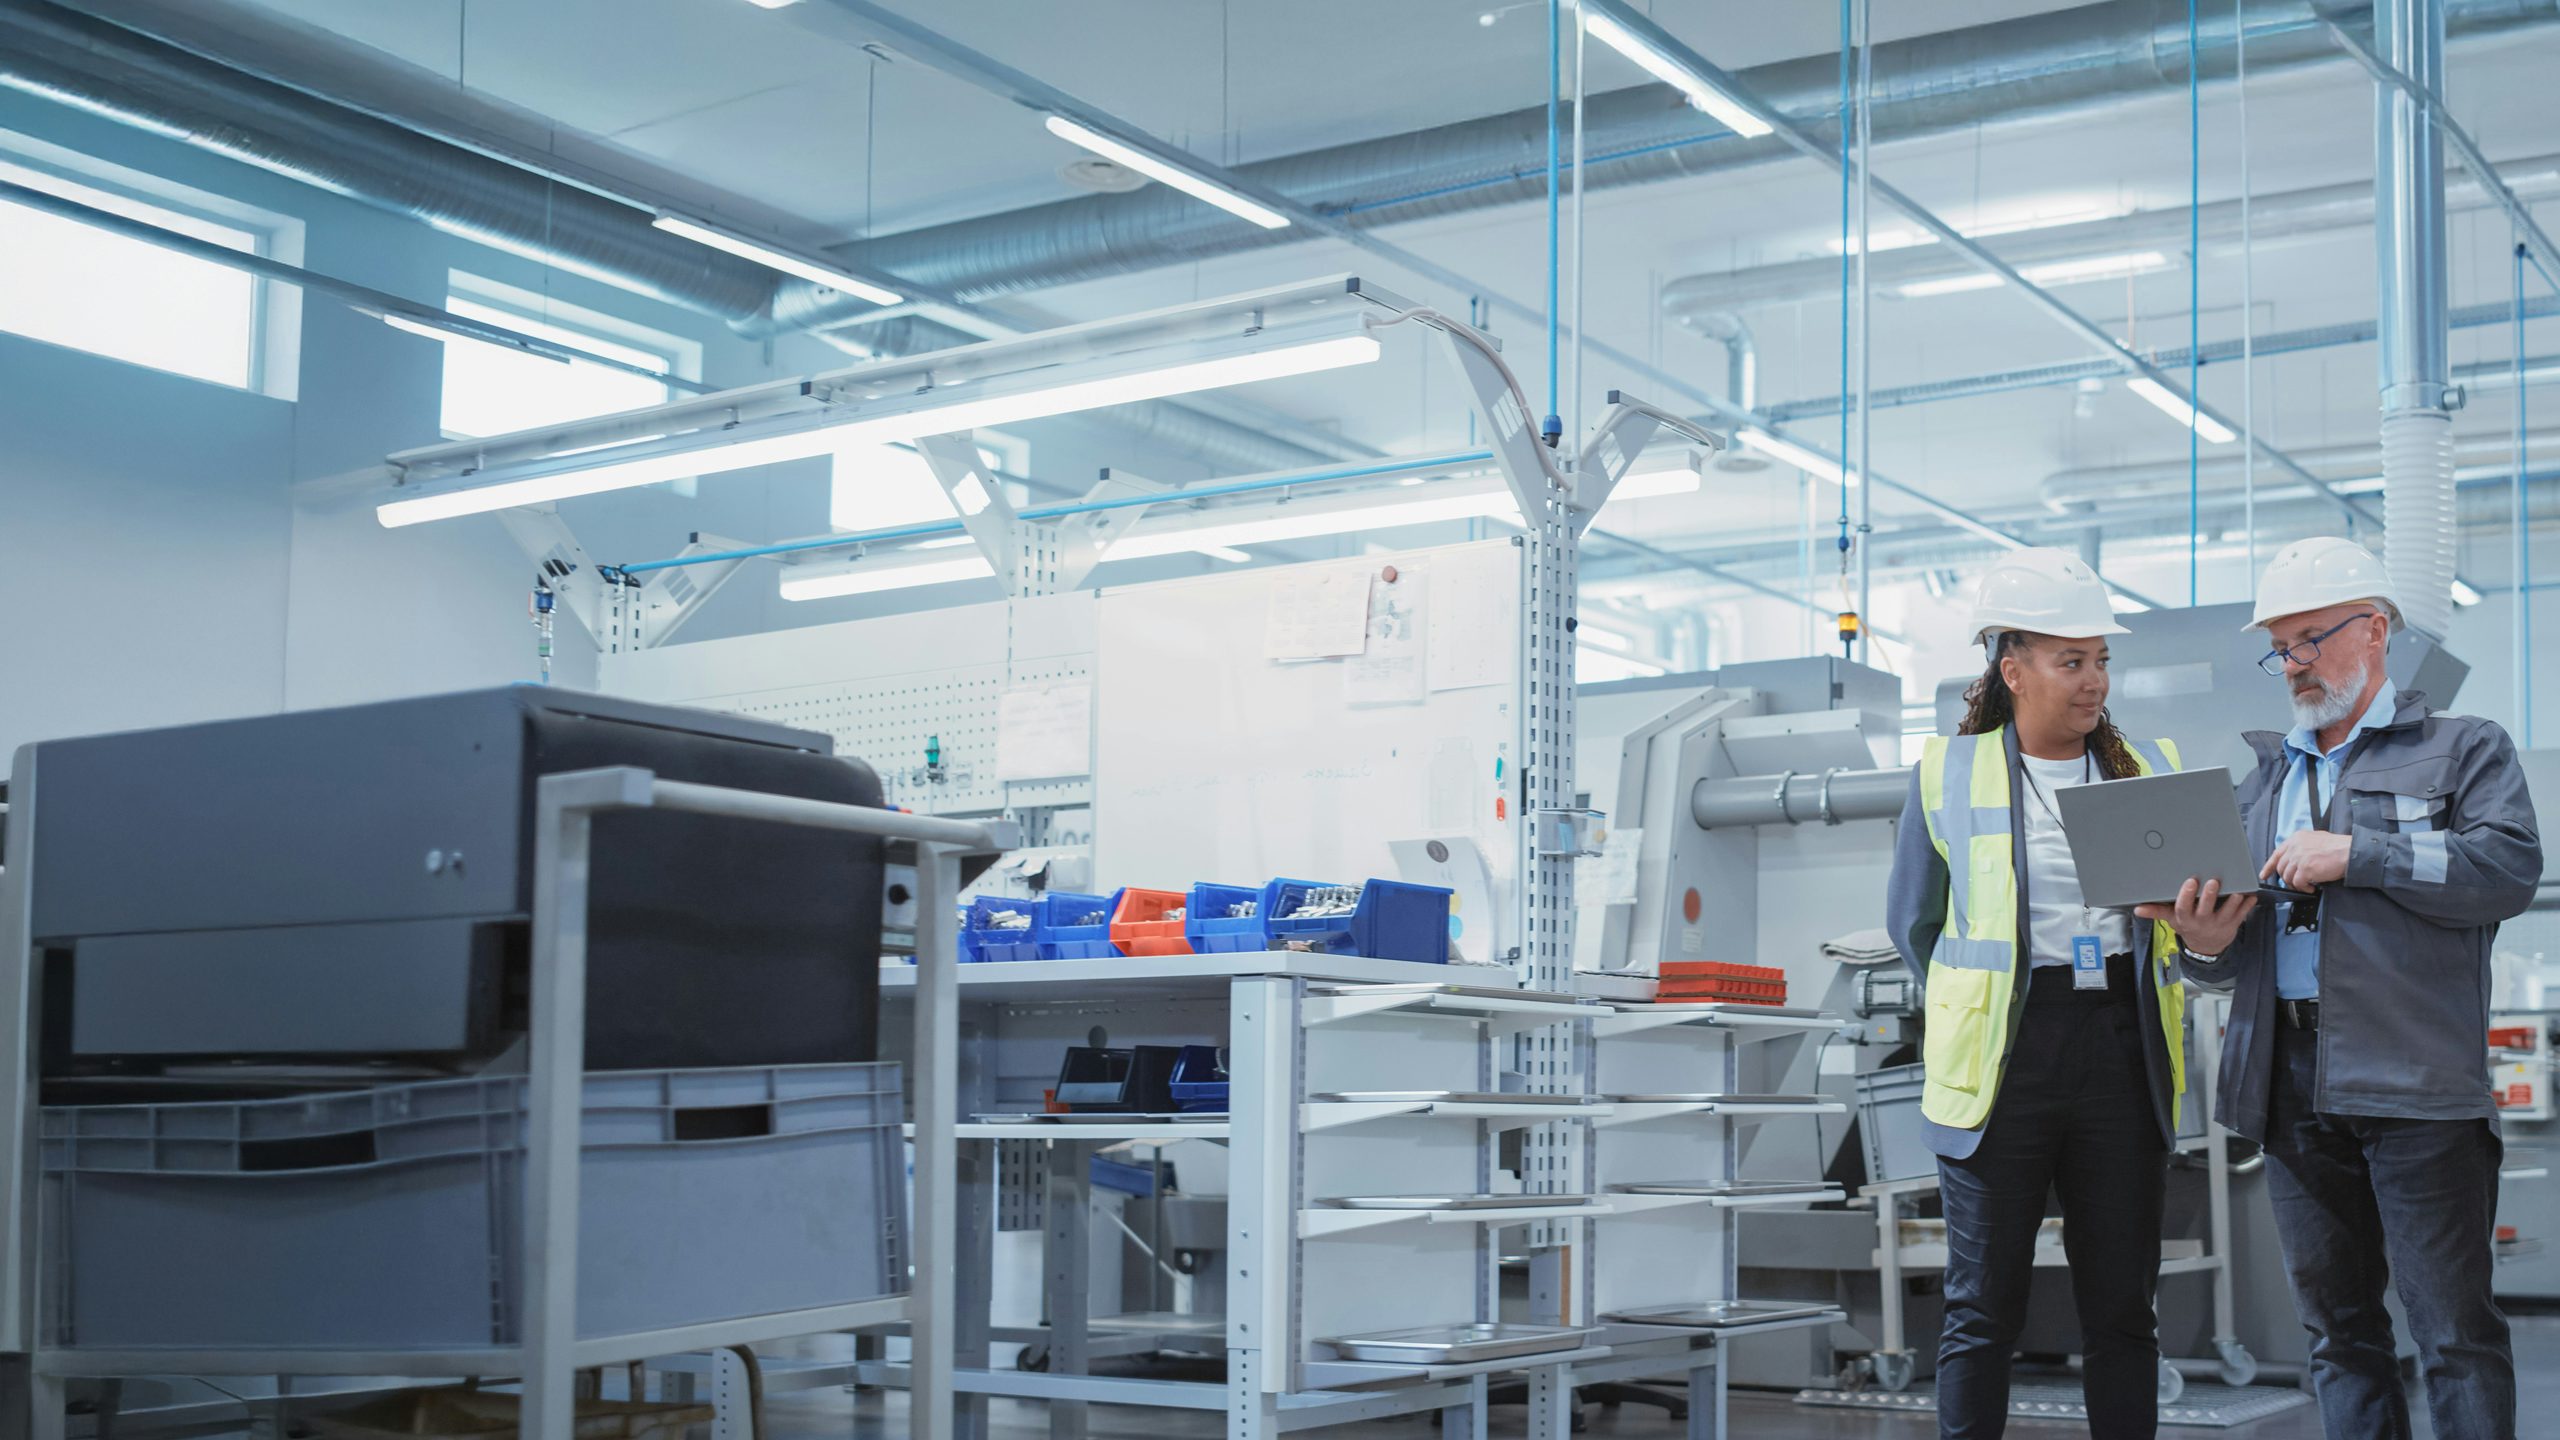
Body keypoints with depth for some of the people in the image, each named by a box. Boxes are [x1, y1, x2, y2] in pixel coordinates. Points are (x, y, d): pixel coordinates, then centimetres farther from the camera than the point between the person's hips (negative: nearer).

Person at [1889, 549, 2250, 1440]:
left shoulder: (2151, 770, 12)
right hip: (2001, 1062, -2)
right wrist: (1981, 1014, 9)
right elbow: (1913, 923, 14)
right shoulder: (1948, 775, 5)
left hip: (2123, 1056, 3)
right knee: (1983, 1312, 1)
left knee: (2123, 1312, 6)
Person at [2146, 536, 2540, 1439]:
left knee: (2453, 1328, -4)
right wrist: (2208, 943, -5)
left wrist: (2357, 854, -14)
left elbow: (2511, 867, -11)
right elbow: (2231, 961, 19)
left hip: (2415, 1083, -5)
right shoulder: (2266, 776, 21)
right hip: (2292, 1084, 5)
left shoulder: (2463, 749, 8)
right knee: (2335, 1326, 10)